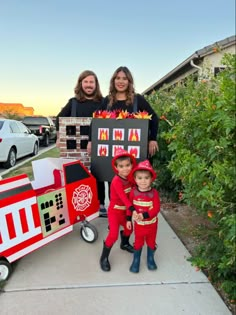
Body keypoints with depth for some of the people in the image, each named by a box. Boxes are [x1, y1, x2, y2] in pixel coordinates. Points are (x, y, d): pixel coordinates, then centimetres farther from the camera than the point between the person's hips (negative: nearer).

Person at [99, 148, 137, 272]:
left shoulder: (130, 178, -4)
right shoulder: (117, 181, -28)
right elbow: (123, 197, -34)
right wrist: (133, 210, -41)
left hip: (124, 210, 8)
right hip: (114, 211, -8)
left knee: (129, 228, 23)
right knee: (113, 235, -9)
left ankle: (124, 244, 53)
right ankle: (104, 258, 12)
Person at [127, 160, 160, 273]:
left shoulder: (154, 193, -21)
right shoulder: (133, 192, -15)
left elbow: (156, 209, -22)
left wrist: (144, 215, -32)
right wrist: (128, 219, -1)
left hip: (151, 223, 0)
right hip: (138, 223, 0)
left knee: (151, 242, 21)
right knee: (138, 243, 17)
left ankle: (150, 259, 46)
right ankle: (136, 261, 38)